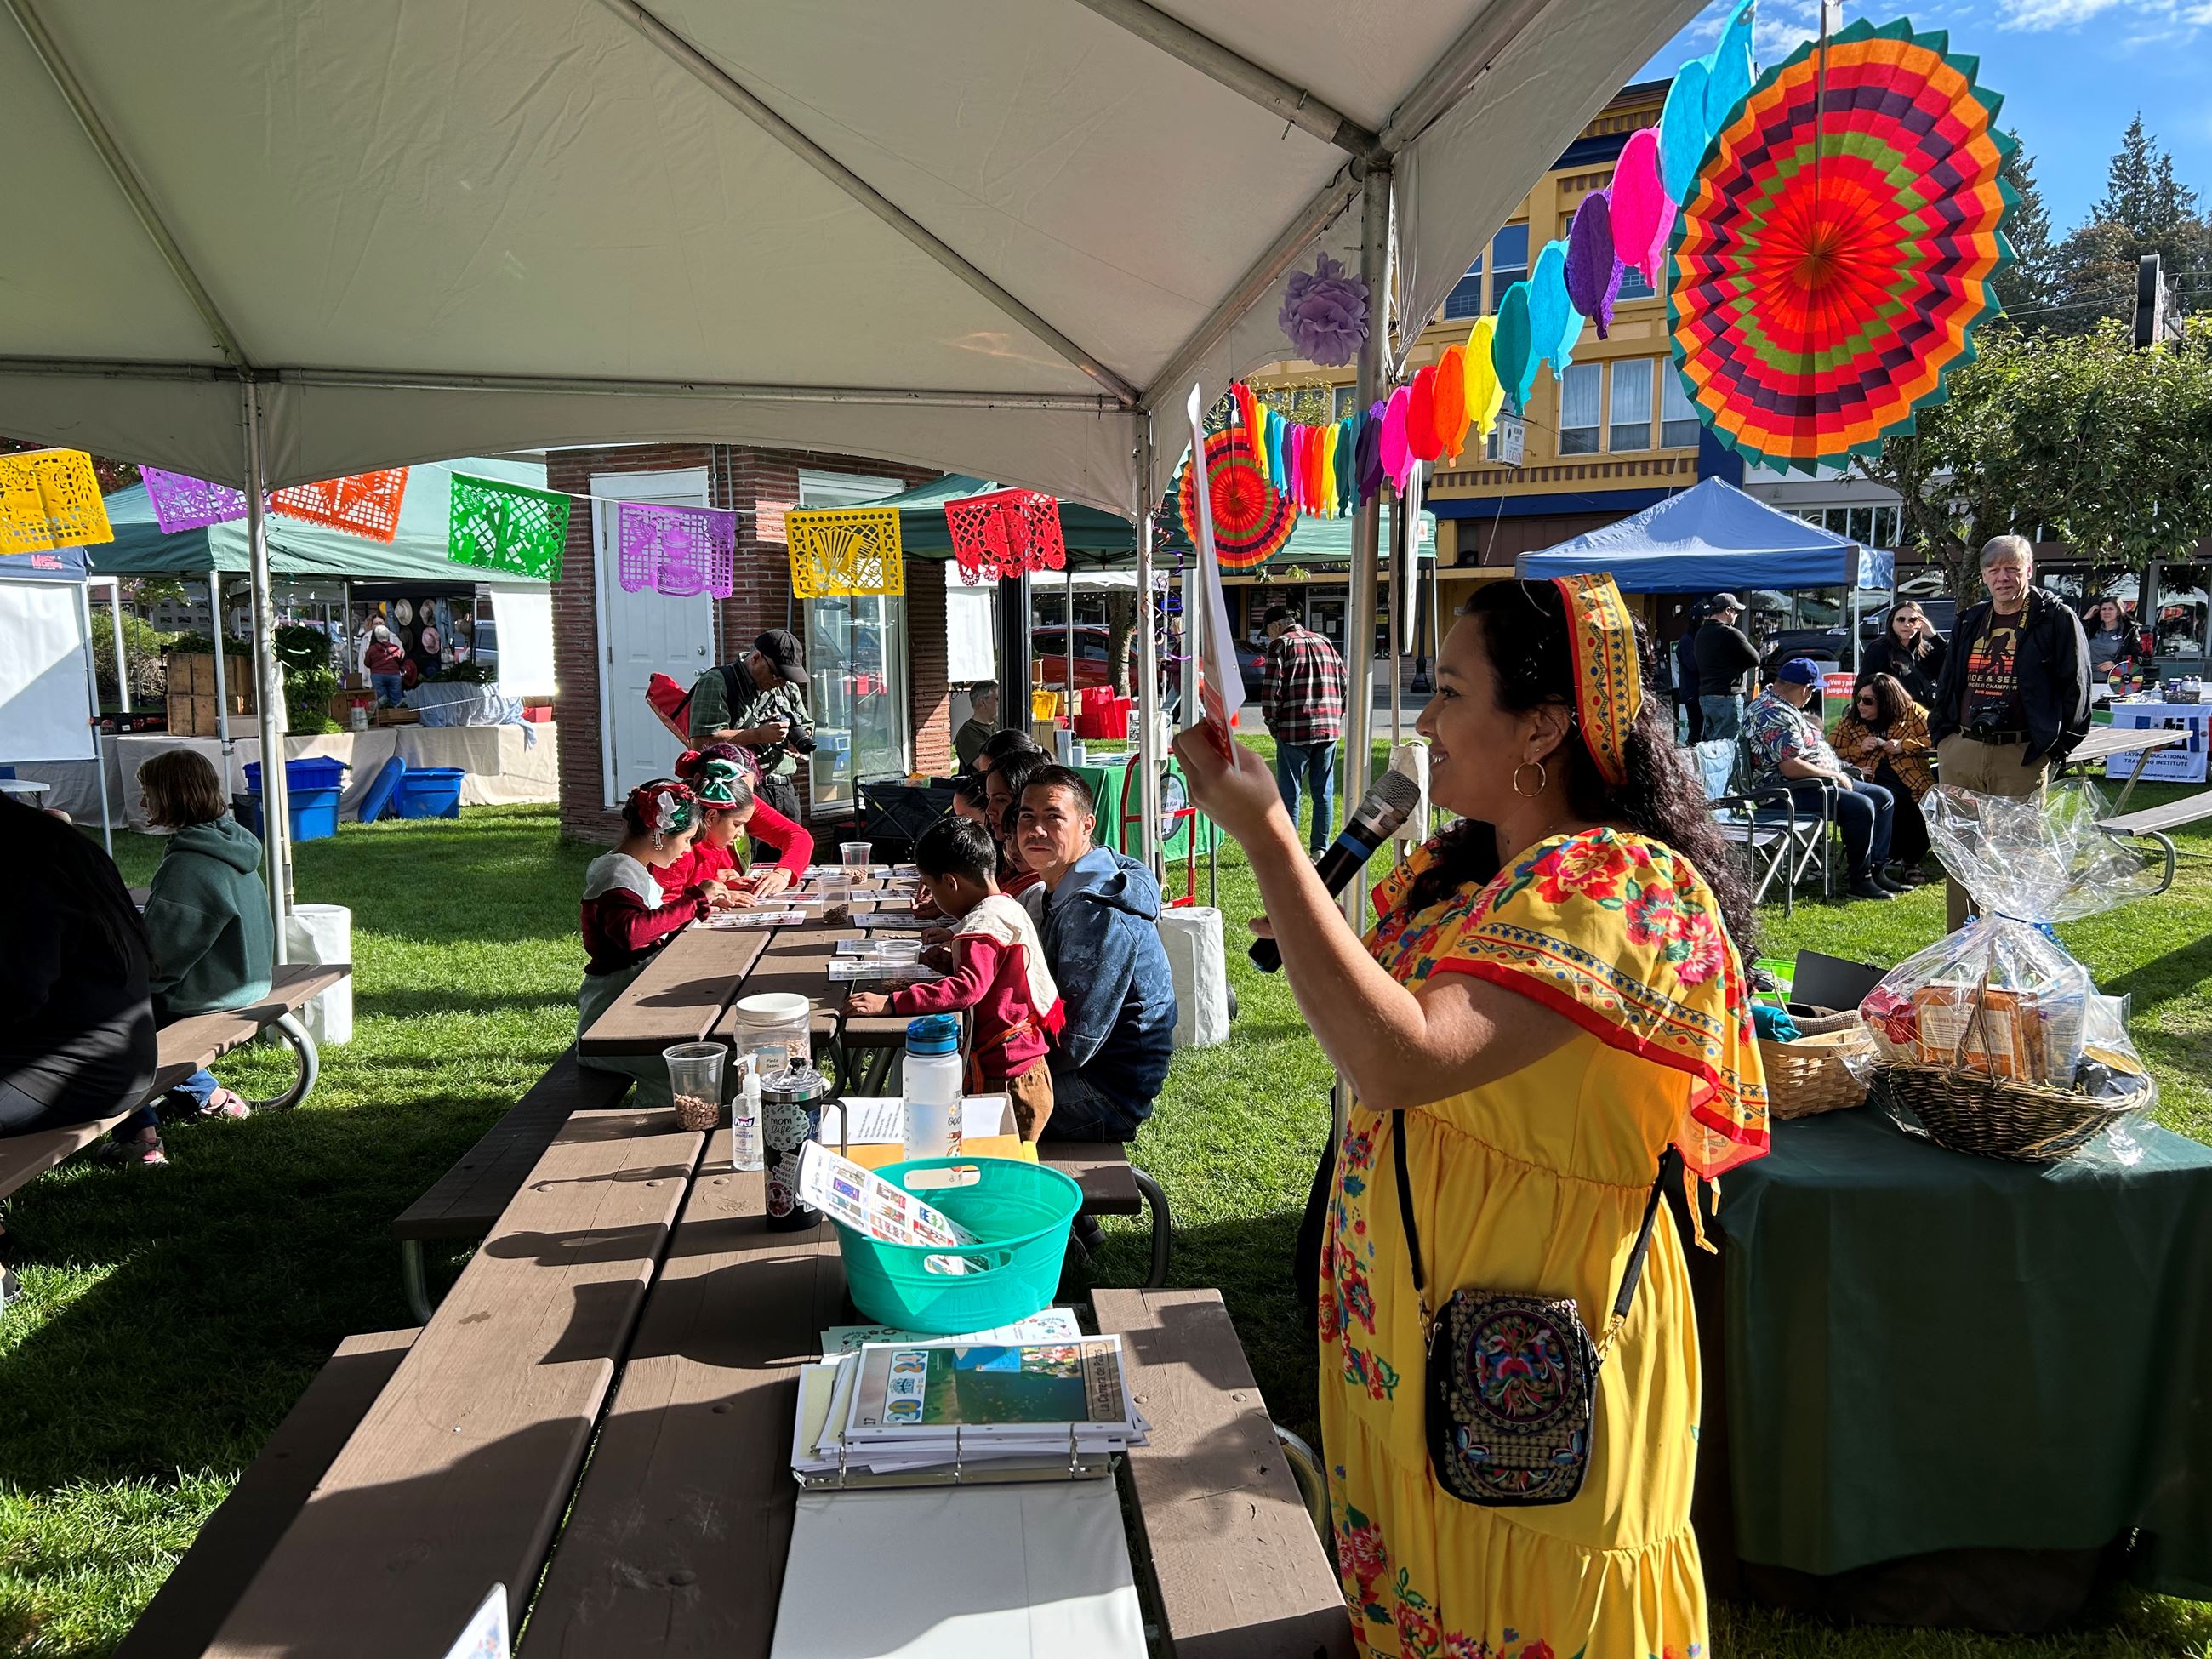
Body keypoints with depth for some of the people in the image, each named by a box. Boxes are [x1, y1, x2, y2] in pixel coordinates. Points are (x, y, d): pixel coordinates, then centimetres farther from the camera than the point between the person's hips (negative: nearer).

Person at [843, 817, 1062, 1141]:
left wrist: (890, 1003, -39)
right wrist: (954, 960, 11)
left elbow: (968, 987, -34)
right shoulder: (1009, 907, 12)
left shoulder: (984, 925, -19)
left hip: (1004, 1080, -10)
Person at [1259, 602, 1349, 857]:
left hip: (1294, 730, -5)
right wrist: (1336, 717, 17)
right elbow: (1344, 683, 14)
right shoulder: (1324, 643, 17)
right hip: (1329, 729, 5)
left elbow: (1271, 688, -10)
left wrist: (1272, 722, 0)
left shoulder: (1281, 645, -1)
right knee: (1324, 792, 10)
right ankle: (1320, 849, 11)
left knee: (1289, 792, 1)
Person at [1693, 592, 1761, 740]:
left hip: (1704, 696, 9)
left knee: (1711, 742, 13)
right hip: (1726, 698, -9)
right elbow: (1755, 660, -8)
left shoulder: (1701, 633, 13)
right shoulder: (1730, 634, -14)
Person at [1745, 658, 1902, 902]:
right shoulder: (1776, 715, -22)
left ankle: (1877, 870, 10)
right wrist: (1834, 774, -17)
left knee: (1884, 797, 9)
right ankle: (1859, 880, -13)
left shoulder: (1771, 698, 13)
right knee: (1861, 806, -28)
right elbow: (1792, 768, -28)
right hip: (1788, 791, -12)